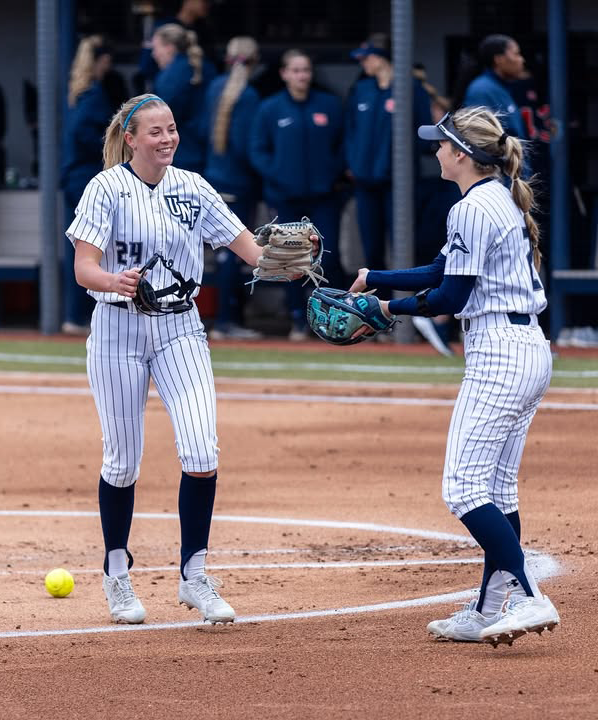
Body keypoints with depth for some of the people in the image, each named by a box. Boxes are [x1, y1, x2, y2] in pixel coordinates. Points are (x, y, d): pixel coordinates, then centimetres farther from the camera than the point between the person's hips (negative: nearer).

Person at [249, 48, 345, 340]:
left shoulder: (330, 105, 3)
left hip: (323, 196, 0)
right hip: (287, 199, 0)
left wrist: (335, 172, -5)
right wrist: (276, 176, -10)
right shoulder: (269, 109, 0)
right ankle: (298, 319, 14)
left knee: (329, 258, -8)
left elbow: (343, 144, 9)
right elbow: (258, 150, 2)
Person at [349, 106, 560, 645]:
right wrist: (373, 278, 26)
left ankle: (529, 598, -19)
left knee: (464, 487, -11)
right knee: (497, 489, 12)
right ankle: (489, 611, 15)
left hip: (498, 355, -10)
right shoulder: (504, 201, 17)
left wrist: (391, 308, 0)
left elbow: (451, 297, -14)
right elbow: (443, 273, 24)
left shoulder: (473, 209, -13)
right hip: (533, 352, 10)